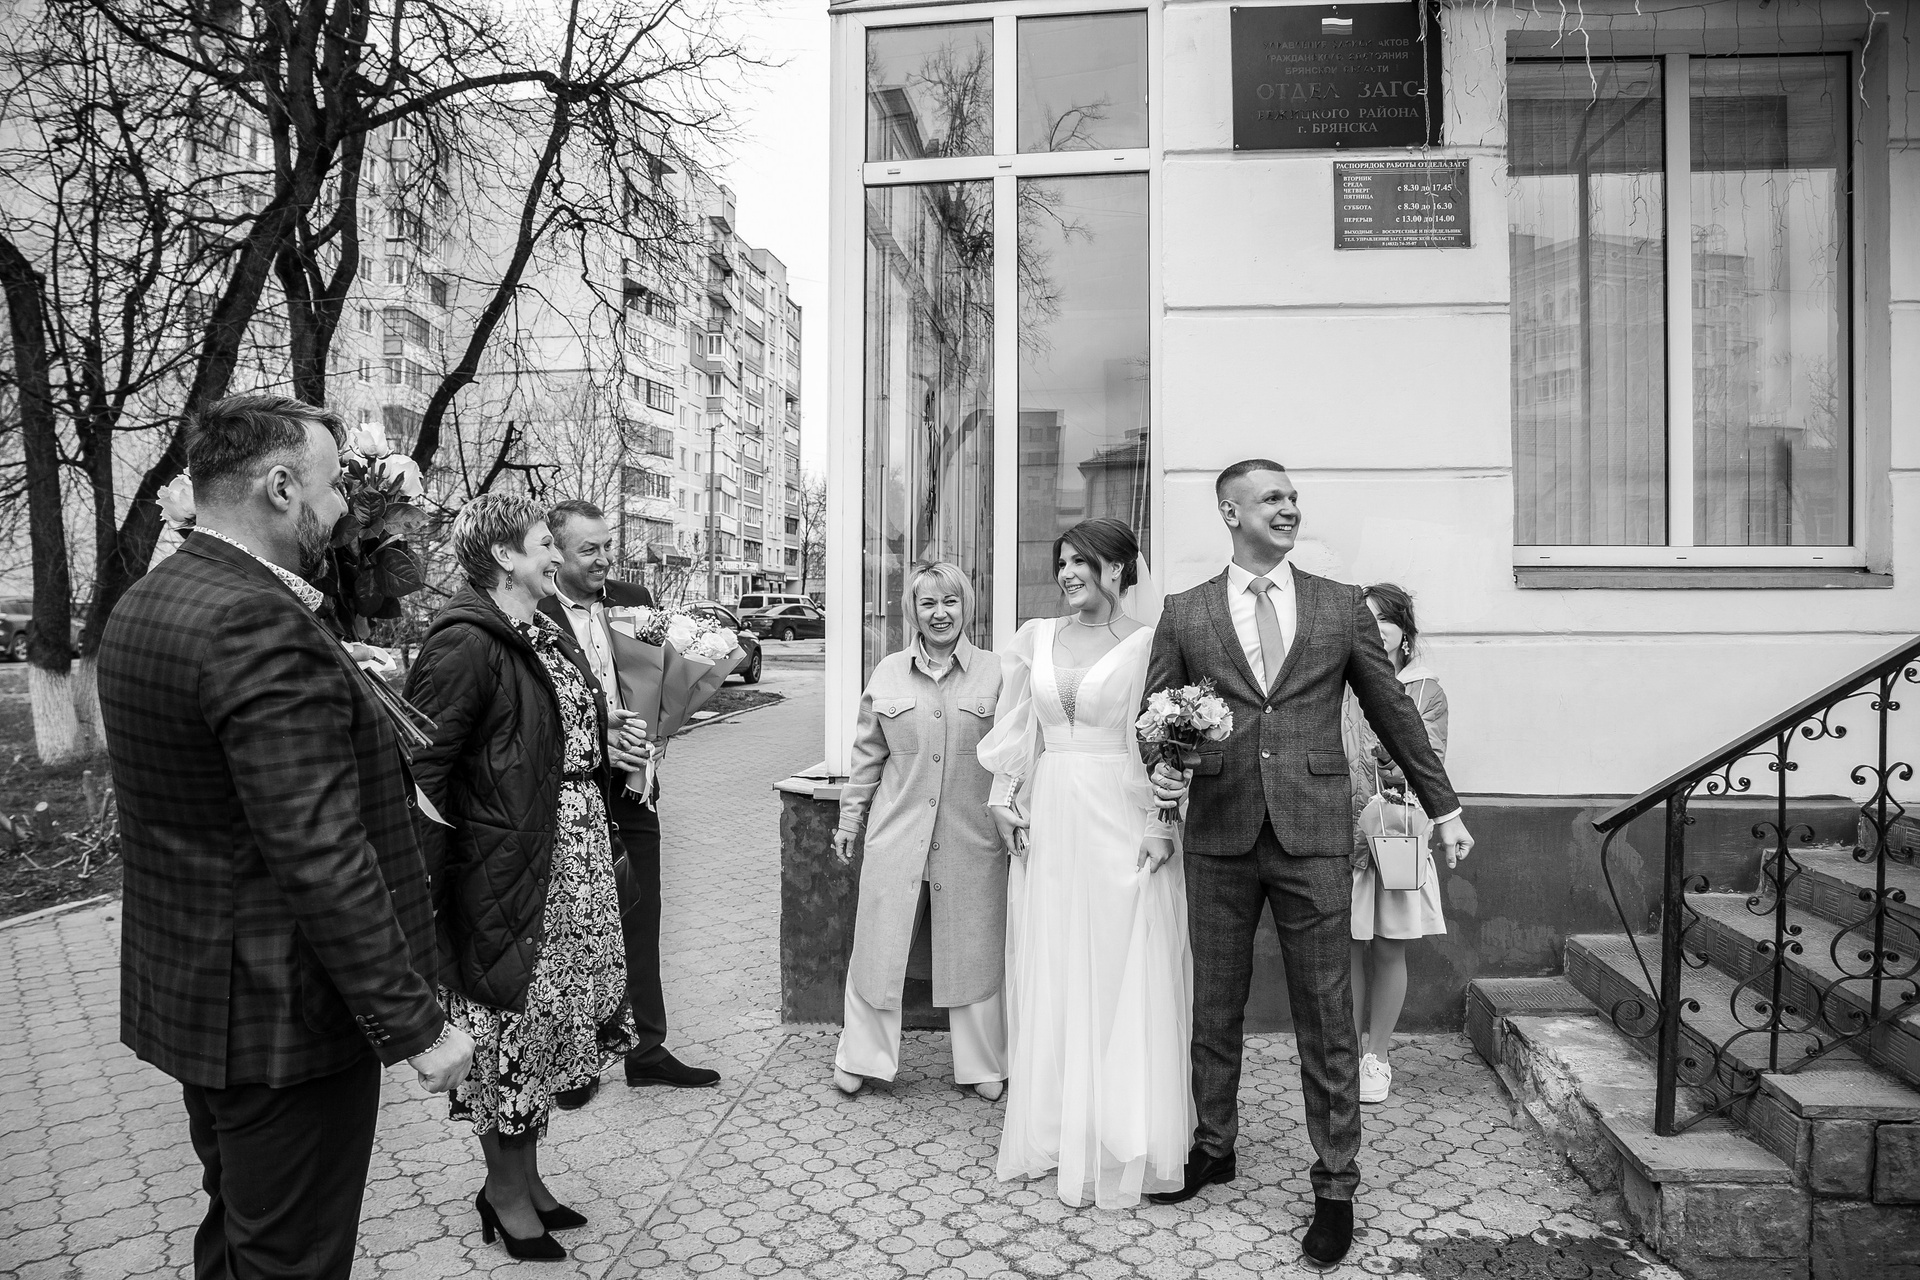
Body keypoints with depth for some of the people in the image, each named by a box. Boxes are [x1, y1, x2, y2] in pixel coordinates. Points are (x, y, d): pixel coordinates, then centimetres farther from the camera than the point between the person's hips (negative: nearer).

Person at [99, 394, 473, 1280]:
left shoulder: (142, 604, 7)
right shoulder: (257, 622, -26)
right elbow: (320, 858, -28)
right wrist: (416, 1024, -22)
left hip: (189, 994, 10)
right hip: (282, 1015, -10)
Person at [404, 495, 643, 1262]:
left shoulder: (549, 633, 13)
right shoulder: (465, 642, -15)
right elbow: (423, 766, -19)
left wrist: (605, 750, 10)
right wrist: (425, 888, -20)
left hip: (577, 861, 9)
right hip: (507, 869, -8)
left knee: (548, 1025, 17)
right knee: (509, 1029, 7)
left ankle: (527, 1176, 35)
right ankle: (504, 1192, 27)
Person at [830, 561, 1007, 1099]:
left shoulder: (995, 673, 0)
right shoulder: (888, 673, 5)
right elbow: (868, 755, 11)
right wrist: (850, 818, 12)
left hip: (972, 837, -1)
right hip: (896, 832, 1)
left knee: (973, 949, 10)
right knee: (878, 946, 8)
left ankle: (982, 1065, 29)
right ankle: (861, 1058, 28)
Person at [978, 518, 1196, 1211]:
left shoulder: (1149, 644, -5)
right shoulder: (1035, 638, 8)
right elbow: (1015, 729, 13)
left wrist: (1164, 825, -14)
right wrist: (1006, 797, 6)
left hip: (1123, 820, -4)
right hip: (1050, 817, 4)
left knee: (1127, 977, 5)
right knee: (1051, 974, 12)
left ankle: (1126, 1136, 21)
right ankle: (1056, 1124, 27)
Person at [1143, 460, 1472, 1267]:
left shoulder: (1341, 606, 6)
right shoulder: (1183, 615, 5)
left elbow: (1394, 711, 12)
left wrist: (1444, 808, 15)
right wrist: (1160, 766, -13)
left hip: (1313, 837, 0)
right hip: (1219, 837, 1)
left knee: (1326, 1019, 6)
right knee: (1214, 1009, 13)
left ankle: (1335, 1189, 22)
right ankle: (1214, 1148, 34)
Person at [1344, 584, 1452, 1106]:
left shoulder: (1426, 690, 4)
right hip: (1342, 832, 0)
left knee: (1388, 948, 7)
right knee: (1347, 946, 5)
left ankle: (1377, 1057, 23)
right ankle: (1353, 1049, 23)